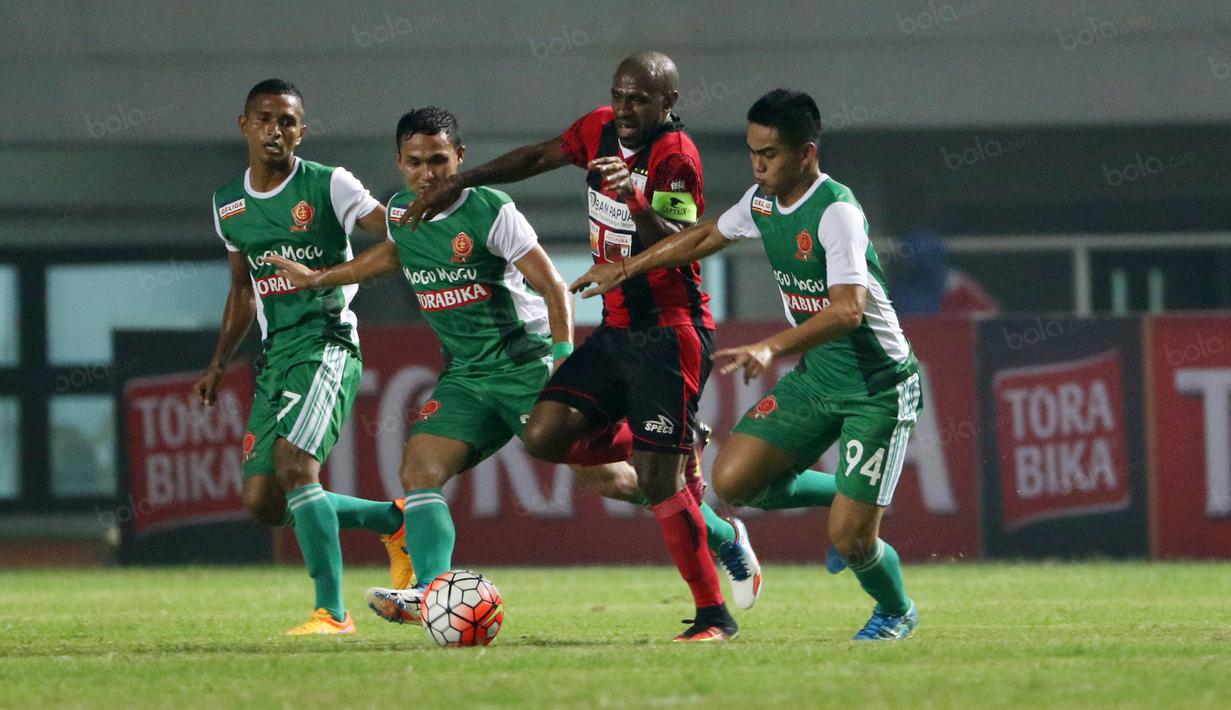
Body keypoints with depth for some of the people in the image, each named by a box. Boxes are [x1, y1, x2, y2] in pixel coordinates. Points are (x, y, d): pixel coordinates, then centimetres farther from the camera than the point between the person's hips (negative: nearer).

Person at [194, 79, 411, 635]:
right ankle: (394, 520, 21)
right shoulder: (228, 205, 14)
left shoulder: (329, 186, -5)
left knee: (294, 465, -26)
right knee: (262, 501, 2)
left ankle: (332, 611, -22)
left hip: (327, 344, -7)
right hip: (275, 355, 7)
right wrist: (220, 362, 20)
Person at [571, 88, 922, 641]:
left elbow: (849, 309, -36)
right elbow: (704, 237, 22)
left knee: (850, 538, -11)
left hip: (877, 387, -8)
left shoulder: (836, 211, -24)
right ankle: (846, 499, 18)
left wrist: (772, 348, -47)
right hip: (815, 377, 8)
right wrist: (626, 268, 21)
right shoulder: (762, 201, 1)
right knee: (733, 479, -7)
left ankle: (896, 612, 23)